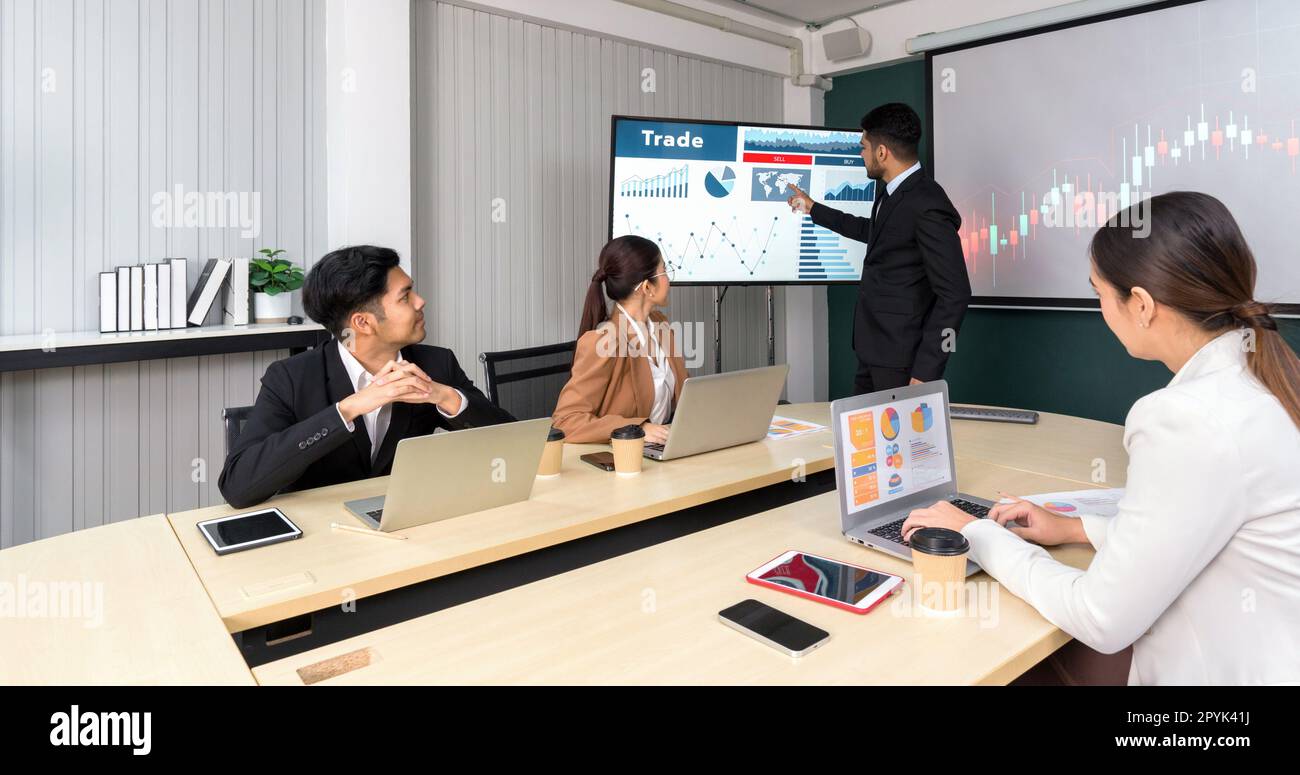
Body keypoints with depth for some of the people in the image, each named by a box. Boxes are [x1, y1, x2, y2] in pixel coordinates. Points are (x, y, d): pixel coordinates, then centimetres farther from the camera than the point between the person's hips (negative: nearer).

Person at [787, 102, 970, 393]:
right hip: (873, 349, 9)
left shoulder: (928, 207, -20)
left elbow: (954, 294, -21)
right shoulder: (892, 191, 7)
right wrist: (813, 208, 36)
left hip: (902, 358, -9)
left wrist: (925, 371, -23)